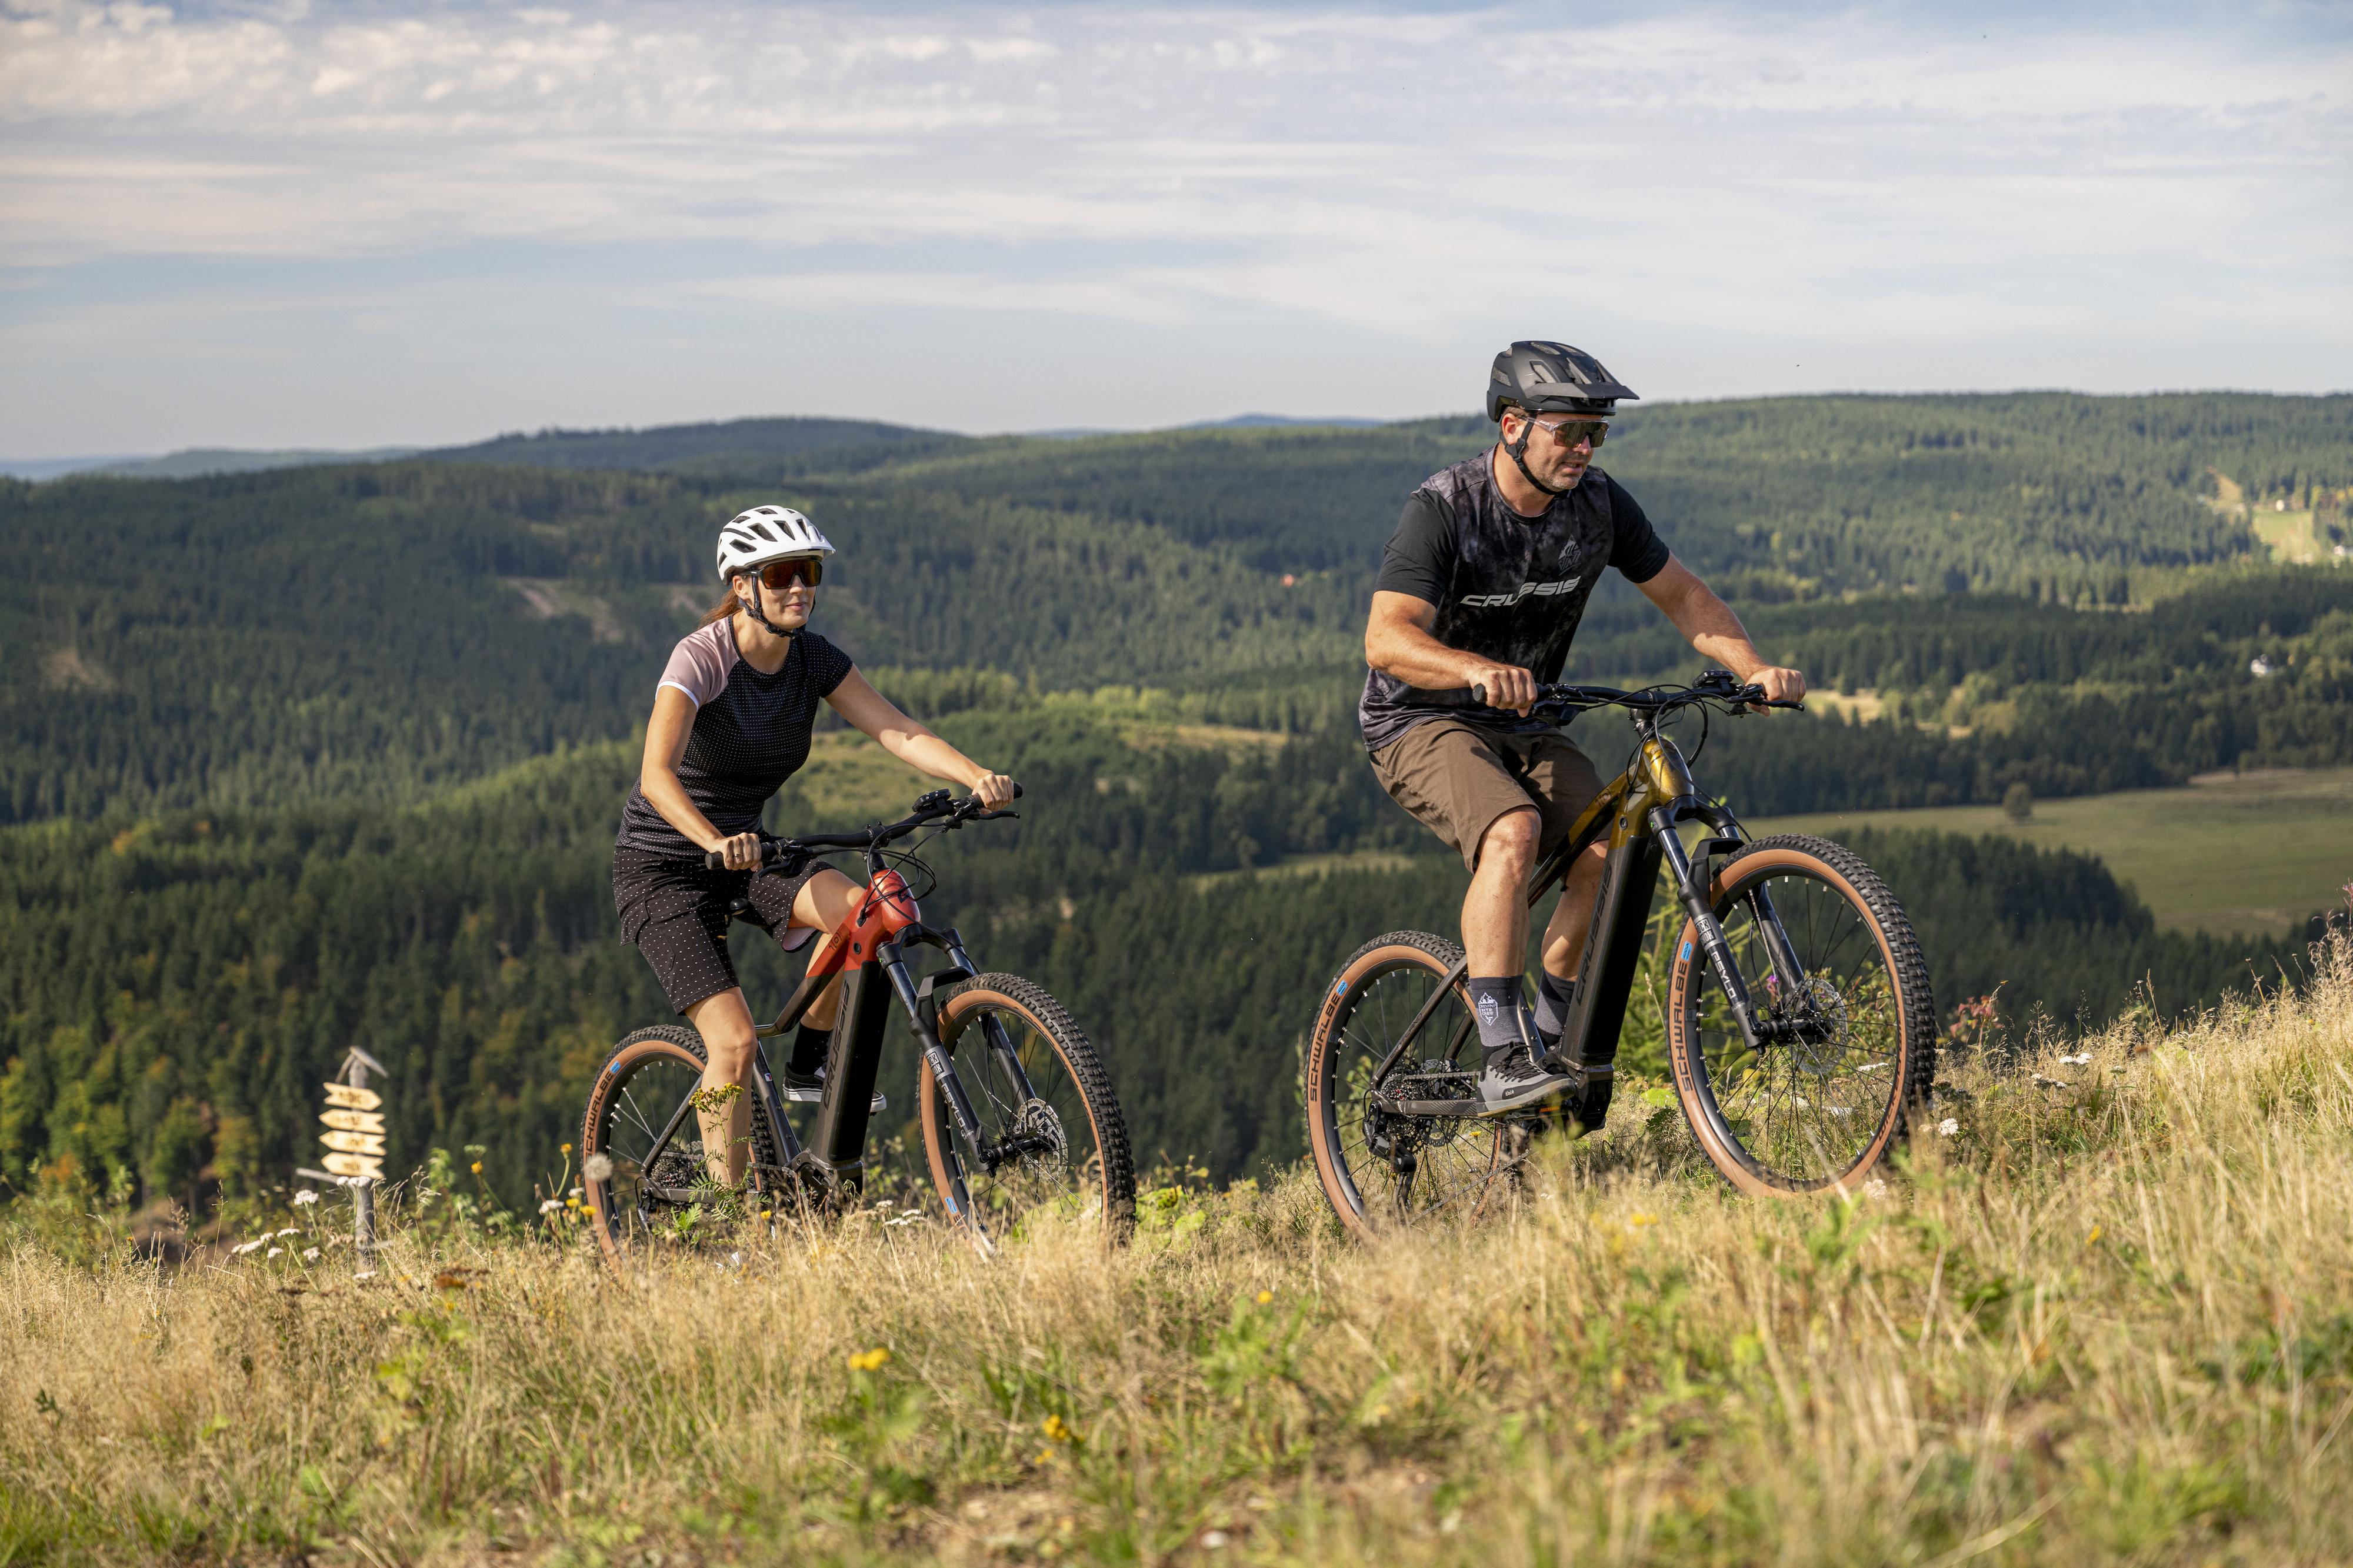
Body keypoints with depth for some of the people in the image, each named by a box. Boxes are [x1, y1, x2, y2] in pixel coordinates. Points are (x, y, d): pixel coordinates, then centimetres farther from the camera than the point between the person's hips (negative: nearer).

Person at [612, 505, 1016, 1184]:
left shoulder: (815, 660, -6)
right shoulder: (701, 657, -23)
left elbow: (902, 734, -15)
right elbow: (657, 776, -37)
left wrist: (979, 778, -34)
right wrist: (716, 841, -55)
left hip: (746, 853, 5)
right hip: (662, 867, -5)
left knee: (863, 911, -24)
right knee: (734, 1040, -19)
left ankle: (808, 1068, -3)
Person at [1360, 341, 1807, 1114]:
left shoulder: (1599, 504, -6)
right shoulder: (1443, 509, -22)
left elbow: (1682, 594, 3)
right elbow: (1387, 639, -33)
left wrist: (1754, 665, -15)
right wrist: (1480, 669, -53)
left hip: (1523, 725, 6)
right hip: (1424, 724, -6)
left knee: (1609, 850, -18)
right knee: (1513, 832, -33)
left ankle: (1553, 1038, -1)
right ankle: (1503, 1064, -35)